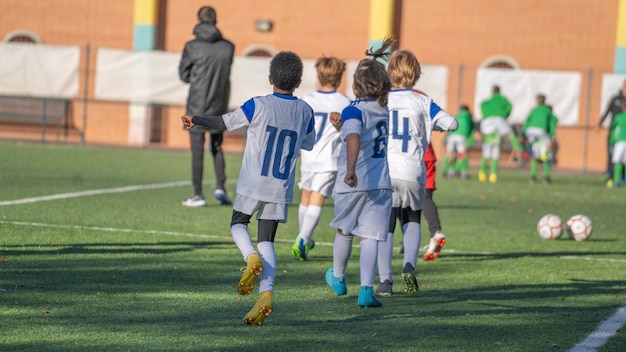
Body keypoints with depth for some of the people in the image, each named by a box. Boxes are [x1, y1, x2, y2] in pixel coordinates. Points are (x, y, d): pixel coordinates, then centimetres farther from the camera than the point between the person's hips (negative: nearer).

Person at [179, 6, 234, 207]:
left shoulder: (192, 47, -10)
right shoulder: (227, 47, -3)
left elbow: (184, 75, -1)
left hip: (197, 107, -3)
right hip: (219, 107, 3)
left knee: (197, 151, 3)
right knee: (217, 147, 17)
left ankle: (198, 195, 4)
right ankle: (220, 187, 3)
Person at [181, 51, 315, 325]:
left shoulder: (259, 105, -9)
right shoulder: (304, 111, 2)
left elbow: (225, 122, -3)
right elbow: (309, 143, 16)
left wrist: (197, 121, 7)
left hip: (253, 184, -3)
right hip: (281, 189, 3)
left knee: (238, 223, 18)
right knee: (267, 241, 6)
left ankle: (252, 258, -13)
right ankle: (266, 293, -12)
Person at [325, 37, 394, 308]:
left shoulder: (353, 111, -11)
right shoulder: (383, 110, 9)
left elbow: (354, 138, -31)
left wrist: (350, 169, -40)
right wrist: (341, 126, 21)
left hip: (353, 184, -3)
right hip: (381, 184, 3)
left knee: (344, 230, 19)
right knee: (369, 237, -1)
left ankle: (338, 278, 40)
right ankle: (366, 289, -15)